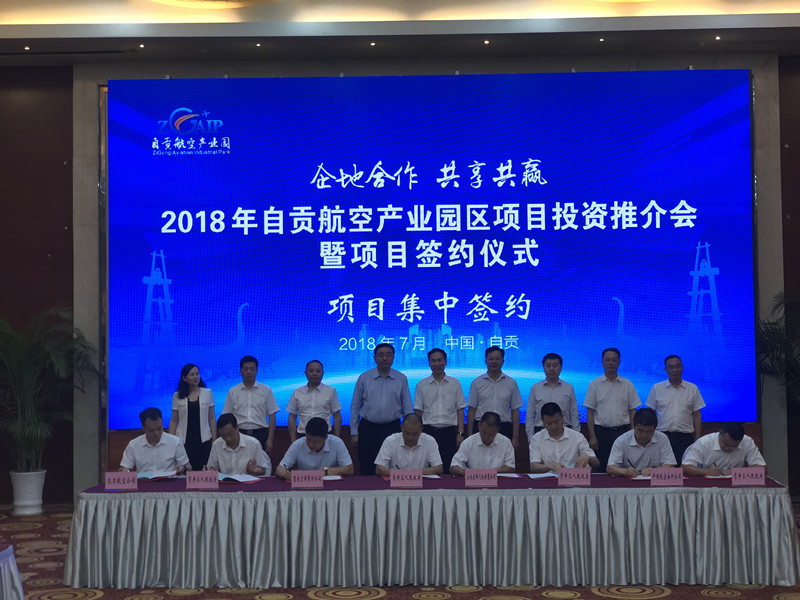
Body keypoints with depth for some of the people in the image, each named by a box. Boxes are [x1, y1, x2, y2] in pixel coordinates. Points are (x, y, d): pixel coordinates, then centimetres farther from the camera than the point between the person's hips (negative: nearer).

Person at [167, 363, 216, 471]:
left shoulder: (207, 393, 6)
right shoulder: (177, 396, 6)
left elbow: (212, 419, 7)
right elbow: (174, 421, 9)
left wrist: (214, 441, 2)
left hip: (204, 440, 0)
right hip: (184, 441, 0)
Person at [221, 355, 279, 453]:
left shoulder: (266, 390, 7)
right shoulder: (233, 392, 9)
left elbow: (272, 416, 5)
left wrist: (270, 439, -3)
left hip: (261, 434, -1)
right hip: (239, 434, 1)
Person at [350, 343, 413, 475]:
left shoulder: (401, 379, 5)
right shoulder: (364, 378, 4)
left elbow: (407, 408, 7)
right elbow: (355, 407, 6)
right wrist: (354, 433, 2)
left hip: (392, 429, 0)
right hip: (368, 429, 0)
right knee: (367, 471, -1)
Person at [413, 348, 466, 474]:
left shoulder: (455, 383, 9)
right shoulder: (421, 385, 8)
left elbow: (460, 410, 7)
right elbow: (418, 411, 8)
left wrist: (460, 434, -1)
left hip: (450, 431, 0)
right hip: (428, 430, 0)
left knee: (449, 469, -4)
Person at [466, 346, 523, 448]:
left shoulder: (511, 383, 8)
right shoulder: (477, 382, 7)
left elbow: (515, 411, 7)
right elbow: (471, 410, 5)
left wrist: (515, 437, 0)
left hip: (504, 429, 0)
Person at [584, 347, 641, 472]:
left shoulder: (627, 385, 8)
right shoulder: (594, 384, 4)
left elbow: (632, 411, 9)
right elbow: (590, 412, 2)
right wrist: (592, 437, -6)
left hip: (623, 431, 1)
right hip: (601, 432, -1)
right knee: (601, 469, -1)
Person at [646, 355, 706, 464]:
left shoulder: (693, 389, 8)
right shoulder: (657, 388, 7)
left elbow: (697, 415, 9)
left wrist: (697, 439, 2)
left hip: (685, 437, 0)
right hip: (663, 436, 0)